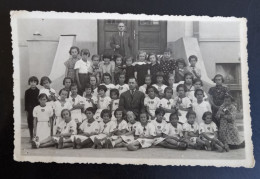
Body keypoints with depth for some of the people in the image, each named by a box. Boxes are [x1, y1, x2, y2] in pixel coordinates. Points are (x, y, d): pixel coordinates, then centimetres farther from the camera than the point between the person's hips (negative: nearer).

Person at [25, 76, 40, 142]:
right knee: (30, 124, 6)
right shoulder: (27, 92, 4)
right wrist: (26, 110, 2)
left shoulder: (38, 91, -2)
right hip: (30, 110, 2)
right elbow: (26, 102, 6)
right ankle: (31, 137, 16)